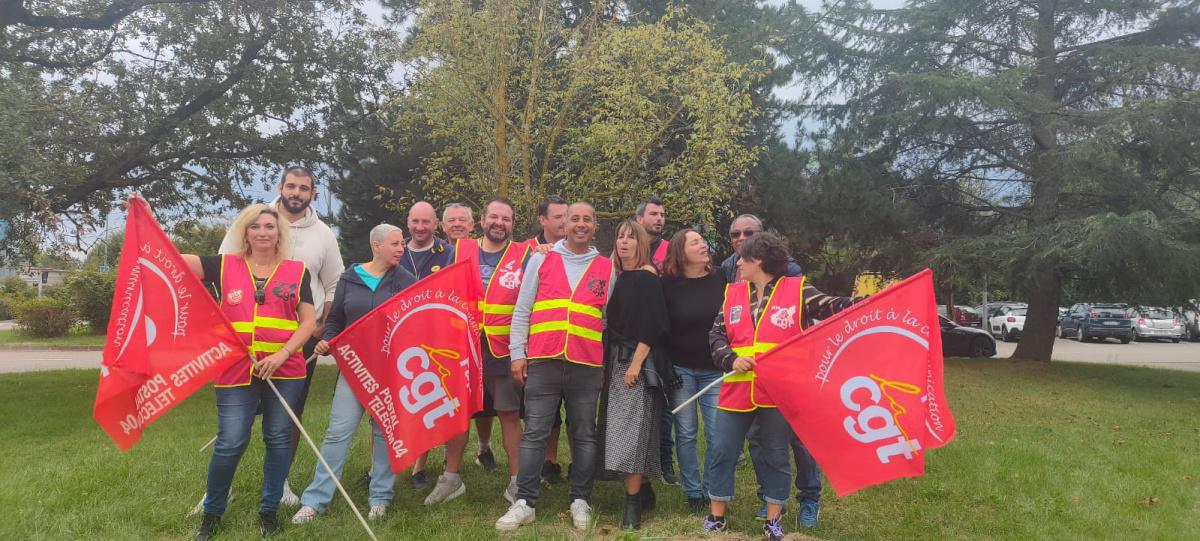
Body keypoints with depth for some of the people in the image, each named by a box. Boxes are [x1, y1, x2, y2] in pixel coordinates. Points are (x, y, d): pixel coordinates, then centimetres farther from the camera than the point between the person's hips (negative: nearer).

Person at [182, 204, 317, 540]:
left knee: (279, 439, 8)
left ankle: (269, 510, 24)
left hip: (285, 370, 1)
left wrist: (282, 354, -11)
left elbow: (308, 322, 1)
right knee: (230, 443, -1)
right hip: (236, 371, 0)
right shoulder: (225, 266, 7)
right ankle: (212, 513, 22)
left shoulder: (297, 271, 5)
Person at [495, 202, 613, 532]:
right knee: (534, 434, 3)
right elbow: (522, 310, 6)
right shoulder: (541, 259, 7)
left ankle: (580, 500, 20)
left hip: (587, 365, 1)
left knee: (584, 435, 8)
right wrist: (517, 353, -1)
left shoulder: (607, 268, 10)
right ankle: (525, 502, 11)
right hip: (543, 361, -1)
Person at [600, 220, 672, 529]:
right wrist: (608, 362, 10)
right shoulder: (618, 277, 13)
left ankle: (633, 501, -4)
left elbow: (652, 324, -15)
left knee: (632, 426, -9)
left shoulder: (647, 277, -8)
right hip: (616, 359, 7)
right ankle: (642, 489, 21)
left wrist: (636, 363, -20)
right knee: (622, 425, 10)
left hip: (638, 360, -7)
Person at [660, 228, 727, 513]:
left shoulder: (721, 280, 0)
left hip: (715, 370, 1)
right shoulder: (668, 284, -3)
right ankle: (693, 492, 18)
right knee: (686, 433, 5)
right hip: (680, 369, -1)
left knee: (717, 435, -1)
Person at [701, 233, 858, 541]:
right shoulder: (733, 293, 9)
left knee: (776, 455, 10)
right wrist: (732, 359, -11)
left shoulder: (797, 290, -1)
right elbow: (716, 335, 6)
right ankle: (716, 516, 23)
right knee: (722, 452, 8)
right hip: (736, 390, 3)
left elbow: (834, 308, -7)